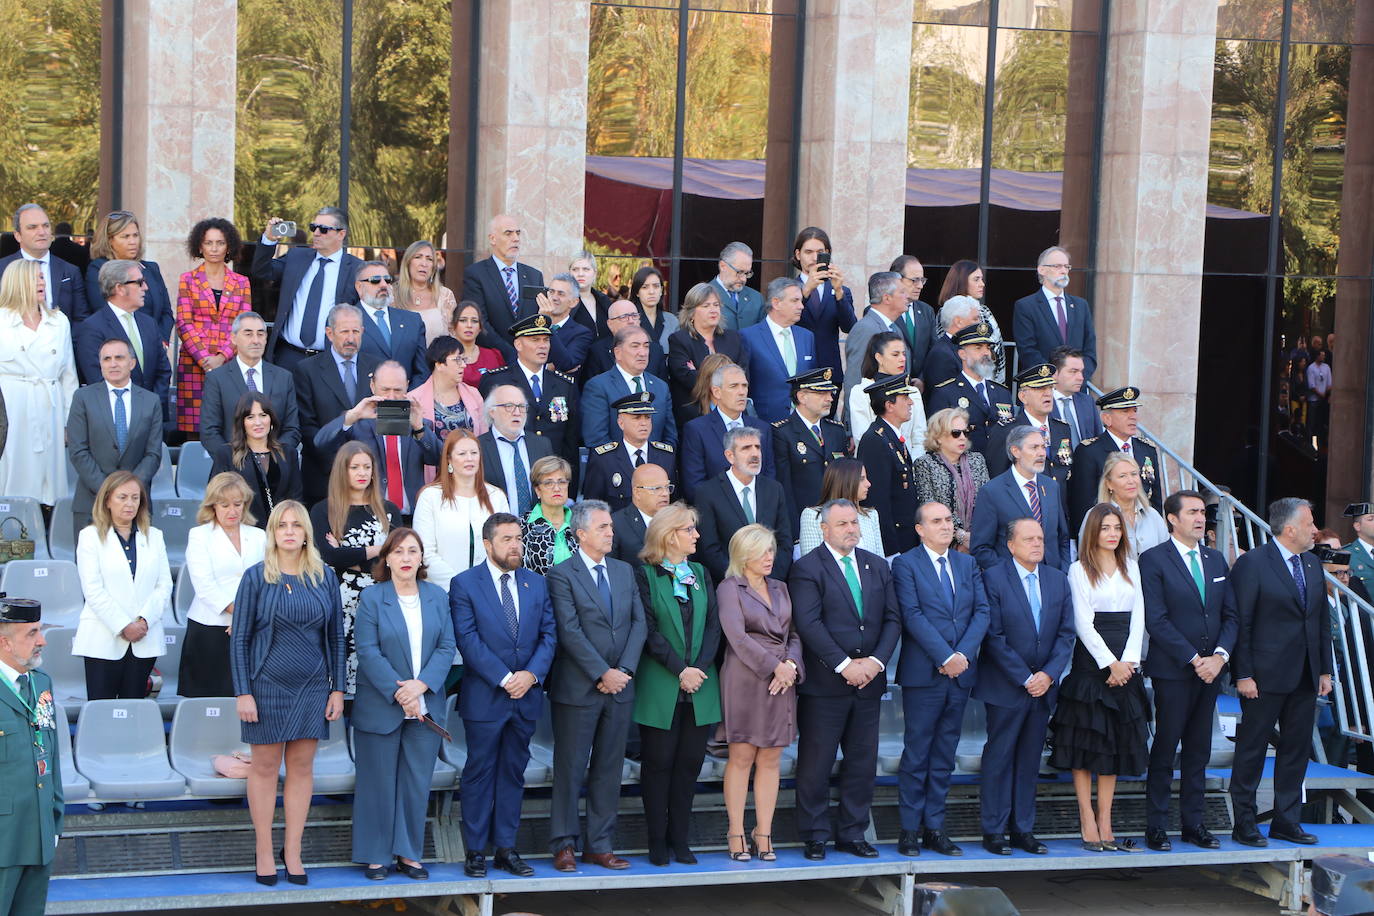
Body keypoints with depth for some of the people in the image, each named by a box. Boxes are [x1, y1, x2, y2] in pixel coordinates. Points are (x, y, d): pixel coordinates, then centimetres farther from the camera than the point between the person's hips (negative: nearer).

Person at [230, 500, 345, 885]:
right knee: (265, 767, 3)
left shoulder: (324, 578, 4)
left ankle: (292, 851, 12)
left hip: (312, 687, 3)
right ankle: (264, 851, 10)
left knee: (302, 767, 5)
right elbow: (239, 638, -4)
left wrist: (337, 688, 3)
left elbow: (336, 636, 8)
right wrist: (243, 692, -9)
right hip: (267, 685, -3)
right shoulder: (256, 577, -4)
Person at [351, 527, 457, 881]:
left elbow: (447, 647, 2)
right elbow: (368, 651, -10)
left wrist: (420, 685, -13)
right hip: (380, 707, -3)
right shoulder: (372, 597, -4)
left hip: (426, 705, 3)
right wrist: (399, 695, -17)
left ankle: (408, 853, 15)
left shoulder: (437, 597, 7)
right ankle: (376, 855, 12)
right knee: (379, 783, 3)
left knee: (418, 783, 6)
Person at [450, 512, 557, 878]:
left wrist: (532, 673, -10)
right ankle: (476, 851, 8)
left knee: (514, 772, 9)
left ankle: (506, 848, 15)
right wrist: (504, 678, -16)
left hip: (526, 696, 4)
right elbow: (468, 639, -11)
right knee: (479, 773, 1)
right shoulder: (464, 584, -3)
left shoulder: (536, 584, 10)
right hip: (484, 697, -4)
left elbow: (549, 634, 6)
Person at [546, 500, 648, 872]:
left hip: (620, 687, 5)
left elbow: (638, 622, 7)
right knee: (571, 768, 1)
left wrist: (624, 670, -7)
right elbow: (570, 632, -13)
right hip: (578, 688, -5)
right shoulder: (562, 574, -6)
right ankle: (564, 845, 9)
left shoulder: (624, 571, 12)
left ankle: (600, 844, 15)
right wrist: (602, 674, -16)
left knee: (609, 768, 8)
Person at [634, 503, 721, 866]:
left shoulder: (700, 574, 14)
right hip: (659, 687, -5)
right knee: (658, 763, 0)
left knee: (690, 762, 5)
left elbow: (713, 625, 7)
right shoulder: (645, 575, -2)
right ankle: (657, 841, 8)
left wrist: (700, 667, -8)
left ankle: (679, 839, 12)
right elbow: (648, 630, -9)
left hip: (699, 686, 5)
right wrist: (679, 669, -14)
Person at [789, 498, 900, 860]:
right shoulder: (806, 569, -5)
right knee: (815, 763, 0)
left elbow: (892, 619, 9)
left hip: (868, 681, 5)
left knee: (863, 762, 9)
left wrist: (876, 661, -7)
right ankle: (815, 837, 10)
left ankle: (852, 833, 19)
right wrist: (845, 665, -18)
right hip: (824, 682, -5)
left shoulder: (877, 566, 13)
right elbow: (809, 624, -14)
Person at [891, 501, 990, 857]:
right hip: (923, 673, -5)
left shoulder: (968, 564, 14)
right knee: (916, 754, -1)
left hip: (960, 672, 5)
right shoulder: (905, 564, -2)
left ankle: (935, 828, 13)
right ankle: (910, 830, 5)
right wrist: (945, 657, -17)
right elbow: (913, 615, -11)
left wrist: (963, 654, -10)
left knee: (944, 756, 8)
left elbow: (982, 611, 5)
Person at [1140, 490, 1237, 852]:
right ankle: (1156, 827, 5)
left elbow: (1231, 615, 11)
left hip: (1210, 670, 5)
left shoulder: (1216, 560, 13)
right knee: (1164, 750, -1)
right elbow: (1156, 620, -12)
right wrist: (1193, 659, -14)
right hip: (1172, 671, -5)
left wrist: (1220, 656, -6)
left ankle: (1194, 824, 16)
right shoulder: (1153, 560, -5)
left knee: (1199, 751, 10)